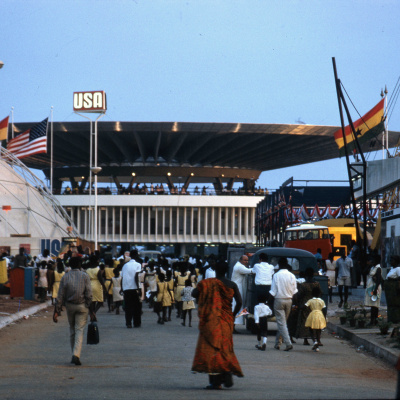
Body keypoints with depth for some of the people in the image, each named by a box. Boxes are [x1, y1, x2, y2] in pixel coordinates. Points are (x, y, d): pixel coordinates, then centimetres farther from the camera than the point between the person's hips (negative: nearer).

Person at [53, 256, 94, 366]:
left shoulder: (65, 277, 1)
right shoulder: (84, 276, -4)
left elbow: (60, 296, -1)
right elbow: (89, 294, -8)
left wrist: (56, 311, 1)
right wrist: (91, 310, -5)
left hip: (69, 306, 2)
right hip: (82, 306, -2)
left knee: (72, 330, 16)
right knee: (79, 330, -3)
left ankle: (74, 355, 19)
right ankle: (76, 355, -18)